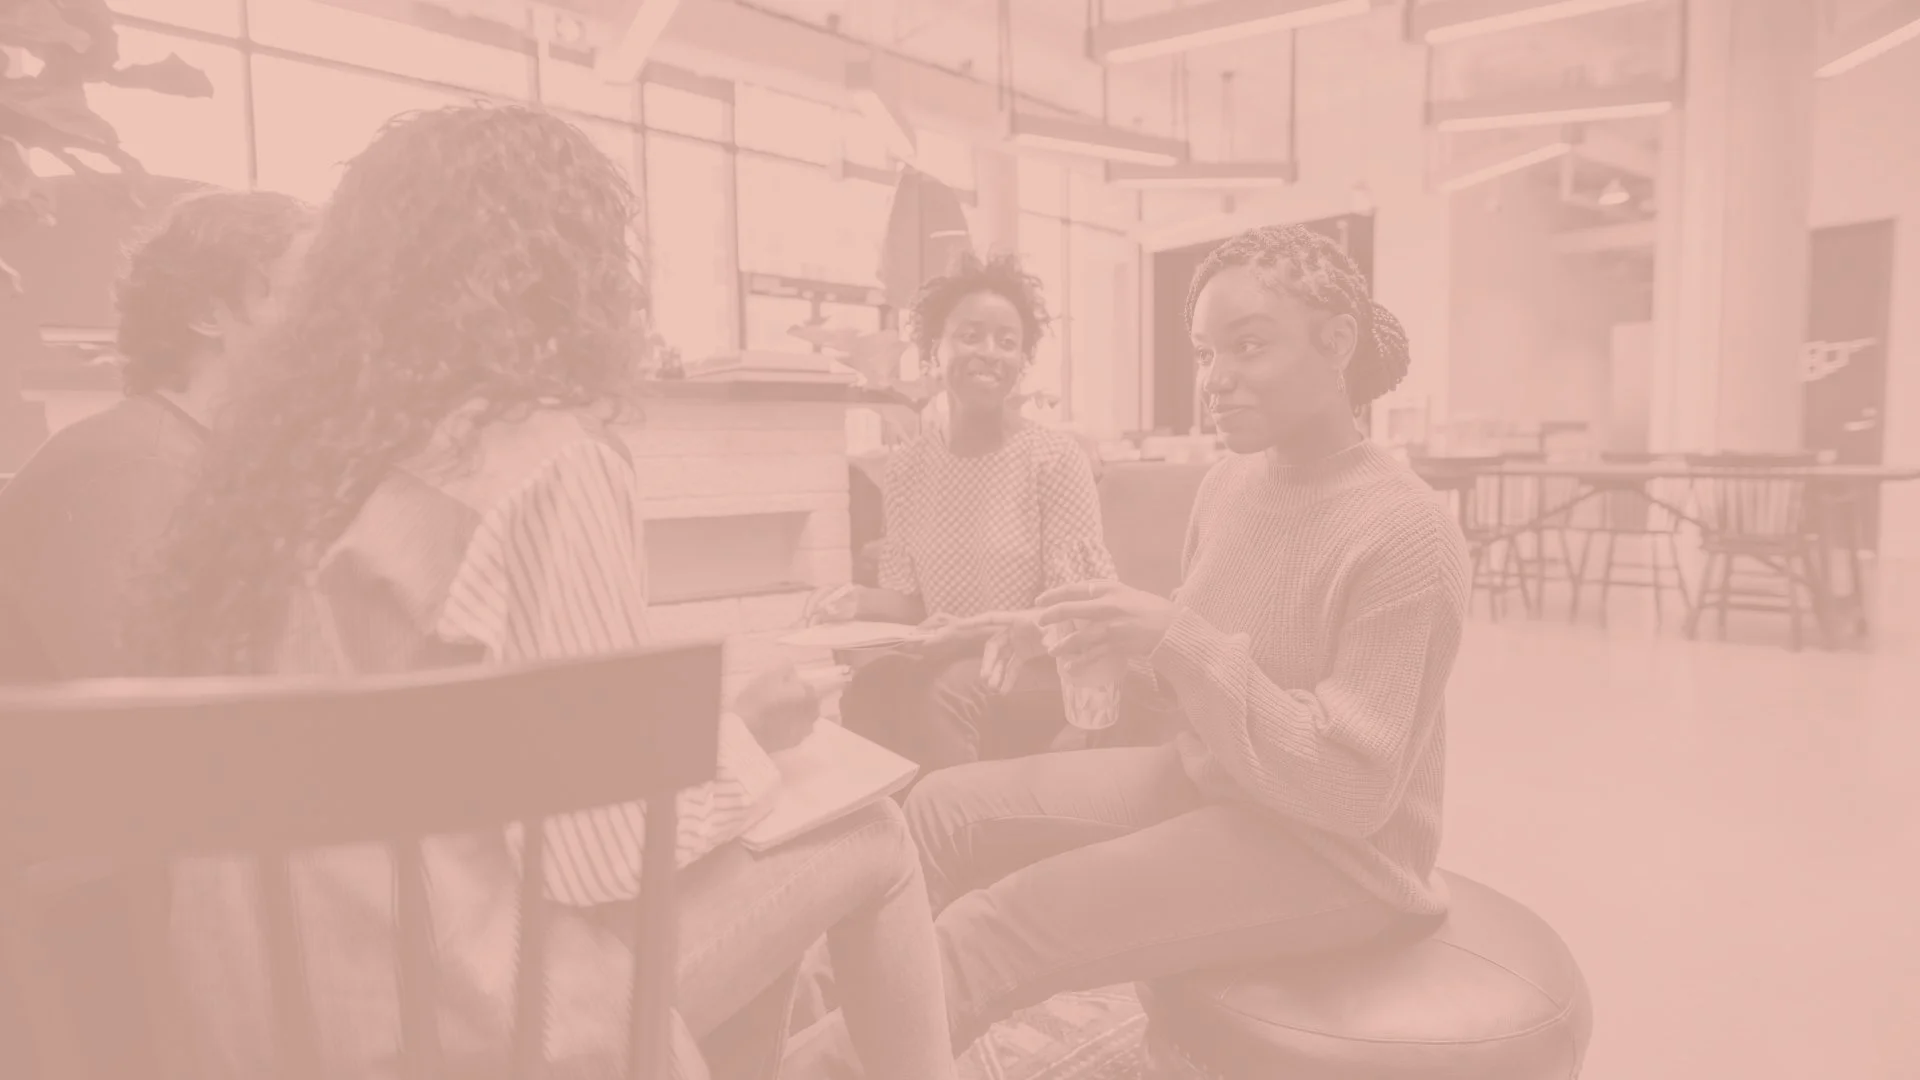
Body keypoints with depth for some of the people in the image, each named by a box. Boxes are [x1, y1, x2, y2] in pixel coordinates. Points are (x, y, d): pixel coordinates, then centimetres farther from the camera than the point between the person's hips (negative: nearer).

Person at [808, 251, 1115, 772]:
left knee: (943, 692, -32)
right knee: (867, 688, -26)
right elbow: (909, 598, 7)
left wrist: (975, 634, -26)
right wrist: (862, 601, -15)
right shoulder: (907, 467, 3)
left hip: (1046, 668, -3)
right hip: (949, 666, 4)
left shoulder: (1057, 458, -9)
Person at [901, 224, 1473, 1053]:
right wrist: (1134, 635, -11)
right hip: (1205, 784, 8)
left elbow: (1350, 787, -24)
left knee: (990, 930, -20)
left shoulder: (1402, 532, -22)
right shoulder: (1228, 483, 0)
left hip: (1331, 853, -7)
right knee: (946, 810, -1)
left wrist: (1180, 642, -29)